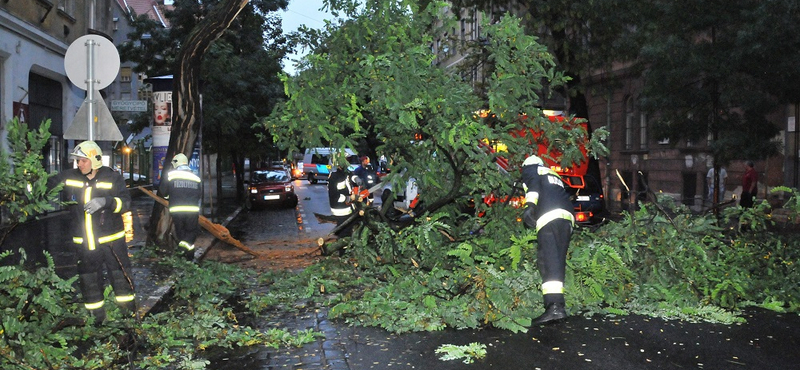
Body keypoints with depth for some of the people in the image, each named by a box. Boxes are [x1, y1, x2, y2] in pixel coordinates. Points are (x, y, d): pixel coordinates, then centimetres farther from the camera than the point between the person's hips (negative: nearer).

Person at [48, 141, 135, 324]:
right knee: (89, 281, 13)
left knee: (120, 276, 6)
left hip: (111, 240, -3)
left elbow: (125, 202, -15)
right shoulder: (69, 177, 0)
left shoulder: (113, 178, -9)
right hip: (84, 243, 3)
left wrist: (105, 201, -31)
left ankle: (129, 311, 23)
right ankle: (96, 315, 29)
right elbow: (46, 185, 11)